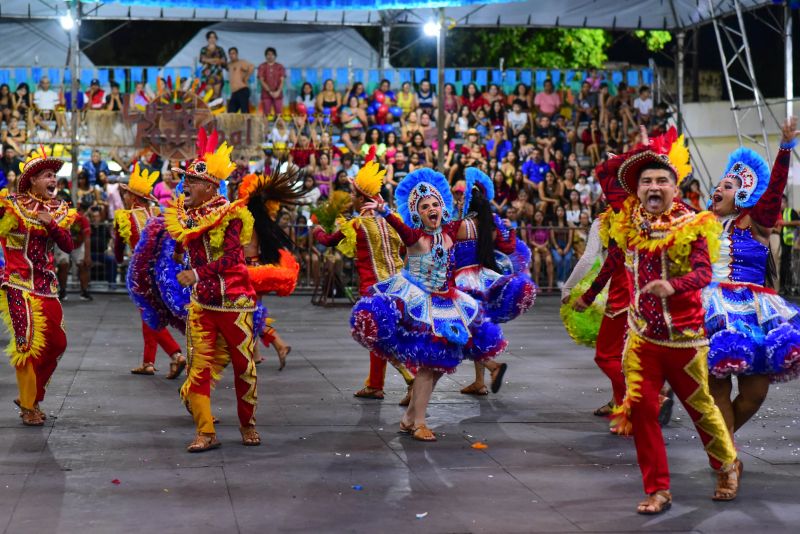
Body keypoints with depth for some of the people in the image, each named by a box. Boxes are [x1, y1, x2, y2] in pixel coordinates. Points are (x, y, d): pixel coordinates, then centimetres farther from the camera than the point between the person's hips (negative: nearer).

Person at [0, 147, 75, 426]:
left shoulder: (57, 209, 9)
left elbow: (68, 246, 1)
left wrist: (51, 224, -13)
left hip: (45, 284, 6)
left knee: (56, 342, 5)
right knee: (28, 342, -8)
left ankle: (30, 395, 24)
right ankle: (28, 407, 5)